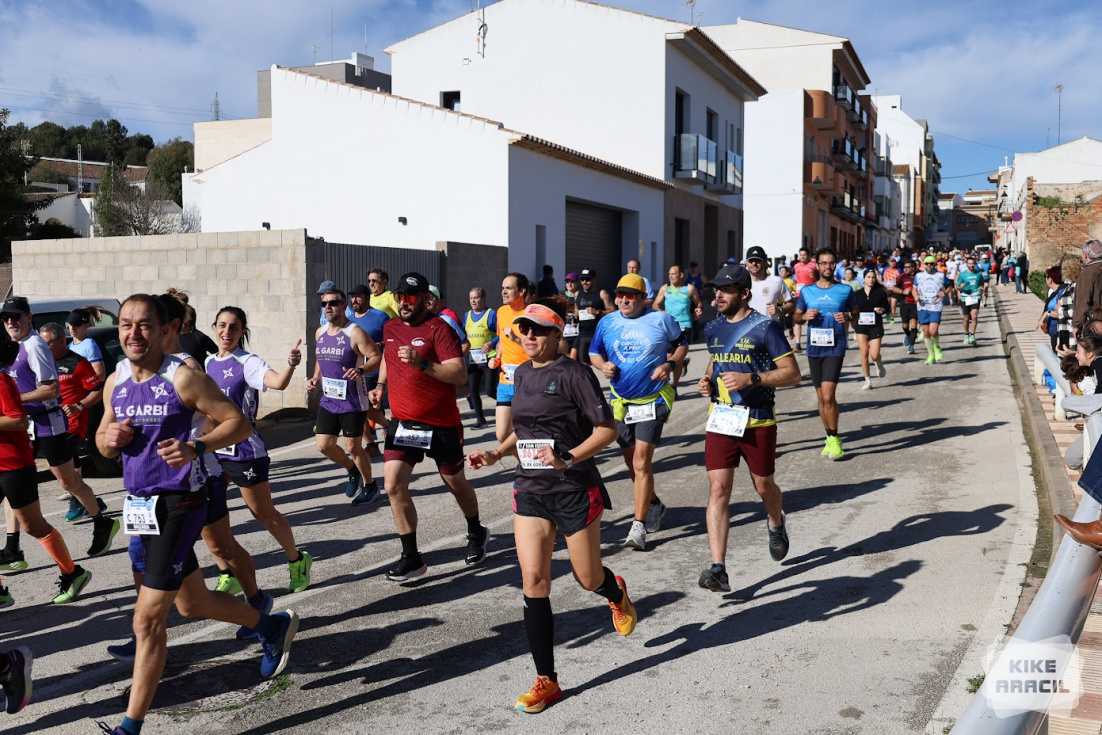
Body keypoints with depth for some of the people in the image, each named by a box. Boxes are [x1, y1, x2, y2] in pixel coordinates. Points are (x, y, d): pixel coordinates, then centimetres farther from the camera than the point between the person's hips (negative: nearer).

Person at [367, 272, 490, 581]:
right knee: (394, 485, -8)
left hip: (441, 425, -5)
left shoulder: (439, 328, -14)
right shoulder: (390, 328, 7)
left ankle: (476, 534, 41)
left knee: (455, 484, 13)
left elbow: (460, 375, -22)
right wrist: (381, 385, 12)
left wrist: (421, 363, -33)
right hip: (402, 422, 5)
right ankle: (411, 558, 2)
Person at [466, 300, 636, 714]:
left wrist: (568, 459, -25)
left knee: (588, 579, 10)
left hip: (575, 490, -5)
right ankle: (546, 681, 6)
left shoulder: (574, 374, -12)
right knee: (534, 580, -3)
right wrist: (496, 455, 7)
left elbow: (607, 429, -13)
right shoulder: (522, 373, 8)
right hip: (530, 490, 5)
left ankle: (616, 594, 50)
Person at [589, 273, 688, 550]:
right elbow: (594, 353, 13)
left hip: (653, 400, -4)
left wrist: (671, 364, -11)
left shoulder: (661, 319, -5)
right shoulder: (607, 323, 2)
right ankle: (654, 505, 40)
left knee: (642, 463, -11)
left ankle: (639, 526, -5)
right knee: (632, 463, 15)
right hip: (621, 402, 4)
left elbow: (682, 344, 8)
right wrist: (603, 365, -9)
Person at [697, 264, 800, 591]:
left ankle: (776, 523, 50)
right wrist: (707, 380, 6)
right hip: (720, 419, 4)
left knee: (763, 487, 13)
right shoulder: (713, 328, 9)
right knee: (718, 489, -8)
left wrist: (750, 379, -22)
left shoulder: (765, 327, -9)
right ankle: (718, 569, -10)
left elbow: (792, 373, -9)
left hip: (758, 420, -3)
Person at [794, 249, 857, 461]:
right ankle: (829, 437, 25)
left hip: (835, 348, -3)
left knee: (828, 396, -14)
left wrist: (848, 317, -10)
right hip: (814, 348, 3)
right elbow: (796, 317, 14)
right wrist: (805, 316, -8)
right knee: (821, 397, 10)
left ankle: (834, 439, 2)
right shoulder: (806, 291, 7)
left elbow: (856, 312, 12)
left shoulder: (845, 290, 2)